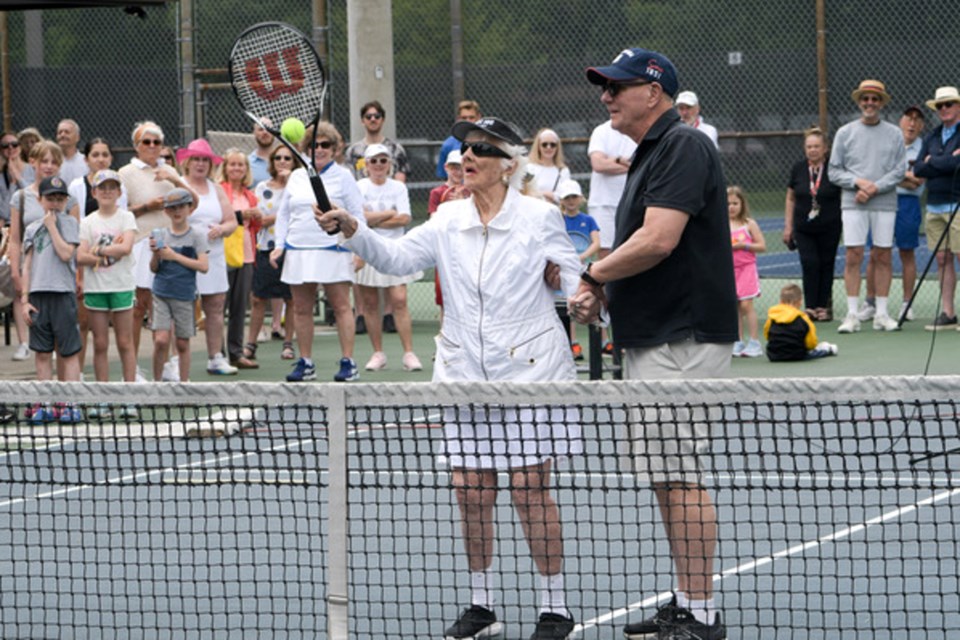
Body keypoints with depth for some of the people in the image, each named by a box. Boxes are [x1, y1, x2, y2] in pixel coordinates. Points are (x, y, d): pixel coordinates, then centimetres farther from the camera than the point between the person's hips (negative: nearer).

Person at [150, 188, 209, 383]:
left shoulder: (196, 236, 0)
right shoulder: (160, 234, 6)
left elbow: (203, 266, -11)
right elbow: (154, 268, 8)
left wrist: (175, 256, -13)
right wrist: (156, 254, -12)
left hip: (185, 295, -1)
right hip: (161, 293, 1)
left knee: (183, 343, 6)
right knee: (161, 340, -11)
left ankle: (184, 383, 17)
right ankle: (157, 381, 2)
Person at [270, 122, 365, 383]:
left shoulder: (343, 176, 3)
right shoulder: (296, 177, 14)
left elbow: (357, 214, 1)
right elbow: (283, 214, 19)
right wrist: (279, 245, 8)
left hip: (333, 251, -4)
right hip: (299, 251, 4)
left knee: (341, 306, -6)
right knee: (301, 309, 5)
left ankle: (348, 362, -5)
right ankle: (305, 363, 11)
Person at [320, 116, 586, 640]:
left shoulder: (539, 217, -3)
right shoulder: (449, 222, 8)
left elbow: (573, 281, 1)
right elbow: (397, 257, -1)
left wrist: (585, 296, -20)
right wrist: (351, 230, -16)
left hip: (529, 372, -4)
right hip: (466, 375, 4)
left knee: (530, 489, -4)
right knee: (470, 491, 4)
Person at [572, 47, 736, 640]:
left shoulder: (683, 146, -14)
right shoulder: (651, 153, 19)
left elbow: (658, 241, -23)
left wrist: (593, 275, -9)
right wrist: (601, 294, 6)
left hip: (680, 340, -11)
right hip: (653, 340, 11)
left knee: (680, 478, -9)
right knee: (669, 479, 13)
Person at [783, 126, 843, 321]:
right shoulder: (798, 169, 2)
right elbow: (790, 199, 12)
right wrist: (788, 226, 10)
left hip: (829, 228, -1)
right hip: (804, 228, 1)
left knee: (826, 265, 5)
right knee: (809, 263, -10)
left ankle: (823, 306, 14)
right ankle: (810, 307, -6)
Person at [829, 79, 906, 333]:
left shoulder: (894, 134, 7)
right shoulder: (845, 133, 7)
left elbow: (899, 171, 1)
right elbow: (834, 171, 6)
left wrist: (874, 188, -11)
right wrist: (858, 181, -10)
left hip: (885, 204, 1)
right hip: (853, 205, -1)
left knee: (883, 257, 2)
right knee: (853, 257, -5)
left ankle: (881, 314, 7)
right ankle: (852, 314, -3)